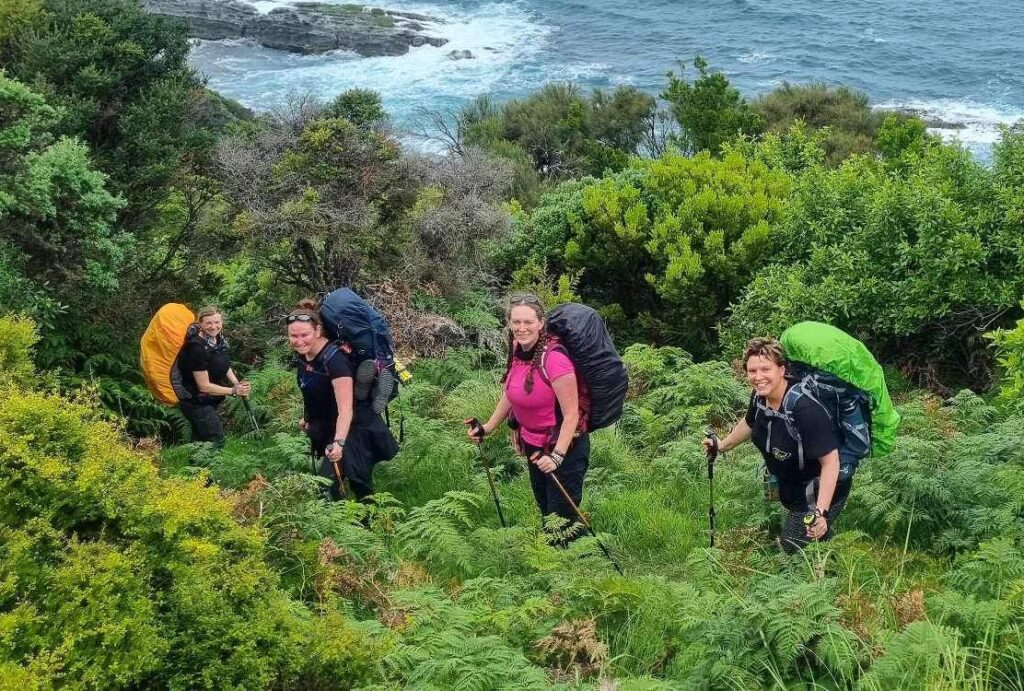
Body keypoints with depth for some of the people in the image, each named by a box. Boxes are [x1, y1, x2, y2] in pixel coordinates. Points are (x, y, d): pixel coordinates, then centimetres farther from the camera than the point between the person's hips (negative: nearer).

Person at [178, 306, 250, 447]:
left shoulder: (218, 338, -4)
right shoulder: (196, 347, -28)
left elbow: (224, 364, 12)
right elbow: (204, 386, -25)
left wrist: (237, 384, -5)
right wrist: (234, 391, -22)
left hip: (210, 401, 8)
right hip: (196, 402, -8)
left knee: (200, 440, 21)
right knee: (216, 442, -7)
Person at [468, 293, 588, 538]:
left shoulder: (554, 358, -26)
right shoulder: (517, 349, -3)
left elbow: (571, 414, -24)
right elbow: (511, 392, 13)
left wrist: (557, 456, -30)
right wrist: (488, 427, 10)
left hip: (564, 447, -8)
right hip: (534, 446, 8)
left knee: (562, 519, -7)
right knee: (545, 512, 21)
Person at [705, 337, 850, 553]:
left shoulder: (805, 408, -36)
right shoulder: (760, 397, -11)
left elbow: (830, 461, -35)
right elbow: (750, 423, 14)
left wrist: (821, 513, -40)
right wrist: (722, 445, 27)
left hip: (821, 491, -8)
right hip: (791, 487, 8)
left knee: (794, 546, 1)